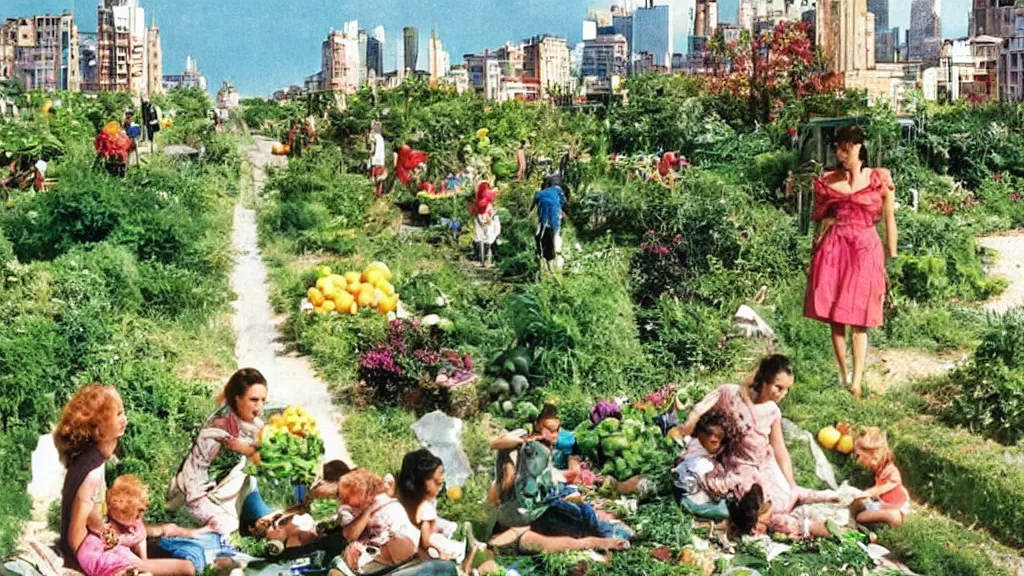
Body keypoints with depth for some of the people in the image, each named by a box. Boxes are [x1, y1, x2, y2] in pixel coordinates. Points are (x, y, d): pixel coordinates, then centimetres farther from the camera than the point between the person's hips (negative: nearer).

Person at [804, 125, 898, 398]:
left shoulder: (879, 179, 2)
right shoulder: (827, 182, 7)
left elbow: (890, 220, 5)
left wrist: (892, 259, 3)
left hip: (865, 251, -2)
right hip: (832, 250, 2)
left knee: (858, 321, -3)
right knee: (834, 316, 3)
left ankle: (856, 381, -3)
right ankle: (843, 375, 16)